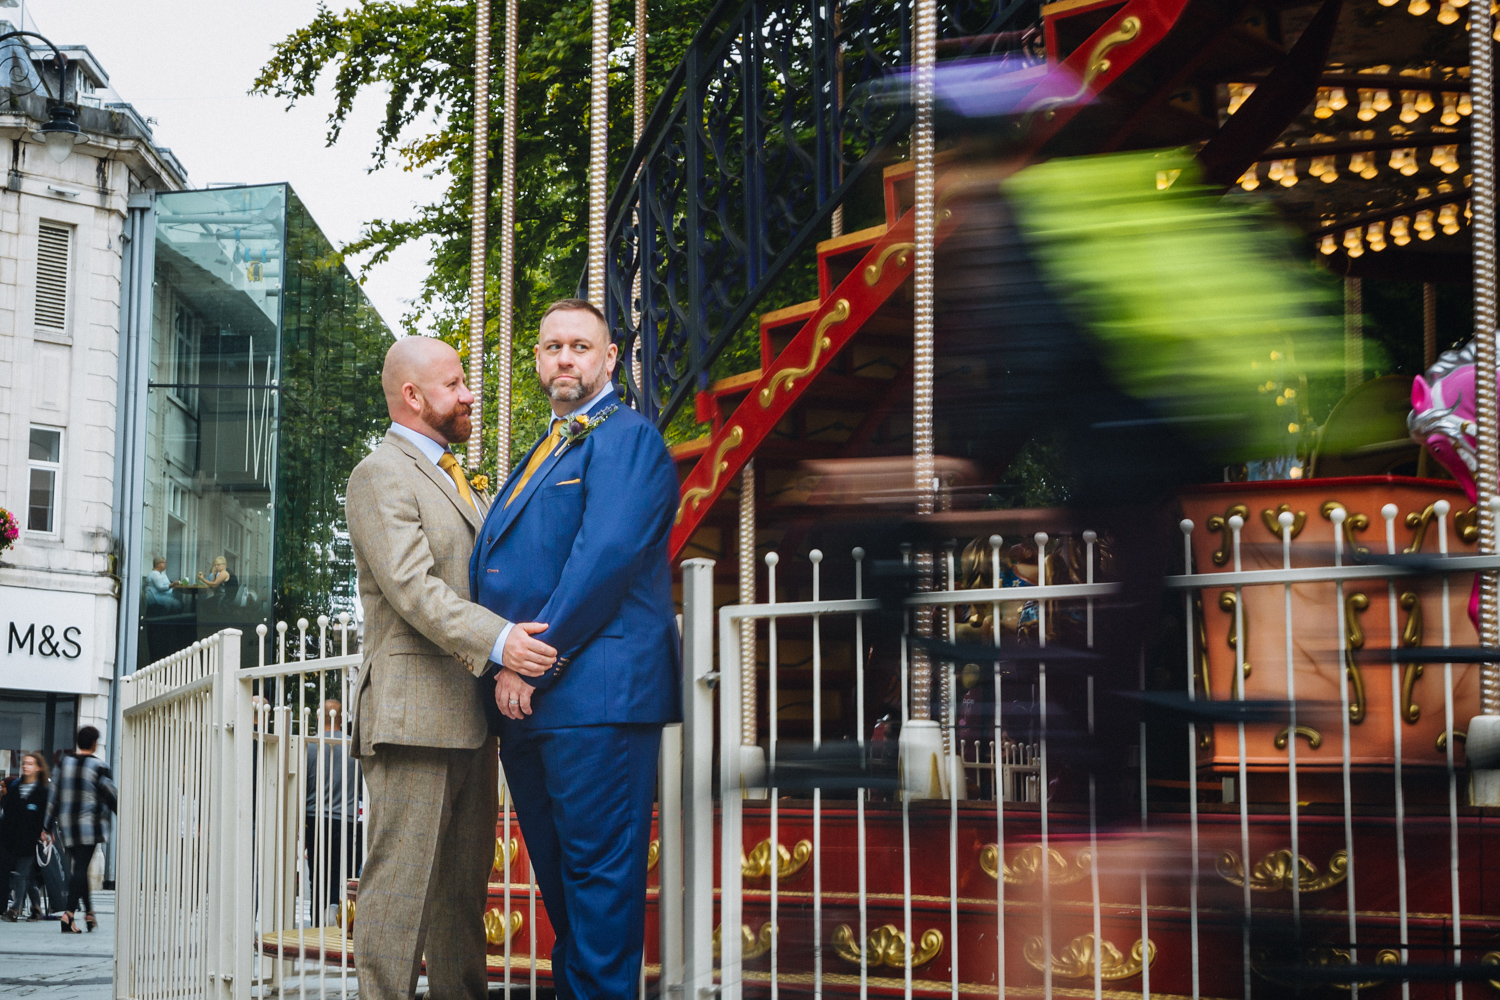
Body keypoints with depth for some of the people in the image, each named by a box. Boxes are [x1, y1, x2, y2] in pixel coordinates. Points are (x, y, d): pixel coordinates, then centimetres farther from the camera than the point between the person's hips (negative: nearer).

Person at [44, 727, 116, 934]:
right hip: (88, 824, -5)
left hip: (66, 825, 5)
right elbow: (111, 798, -6)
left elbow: (55, 796, 8)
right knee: (81, 868, -5)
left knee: (77, 867, 14)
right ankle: (68, 913, -16)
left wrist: (49, 826, 14)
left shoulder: (64, 763, 6)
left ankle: (89, 912, 18)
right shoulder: (99, 767, -8)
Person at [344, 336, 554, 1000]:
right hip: (414, 713, -9)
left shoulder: (457, 481, 24)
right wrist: (497, 641, -30)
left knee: (464, 886, 12)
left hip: (471, 715, 9)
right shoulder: (380, 476, -6)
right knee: (401, 883, -9)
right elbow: (413, 587, -19)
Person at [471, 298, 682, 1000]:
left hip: (594, 689, -9)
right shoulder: (546, 451, 24)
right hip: (529, 700, 9)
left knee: (598, 869, -7)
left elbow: (605, 557, -17)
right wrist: (504, 663, 7)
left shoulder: (626, 437, -5)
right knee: (558, 872, 15)